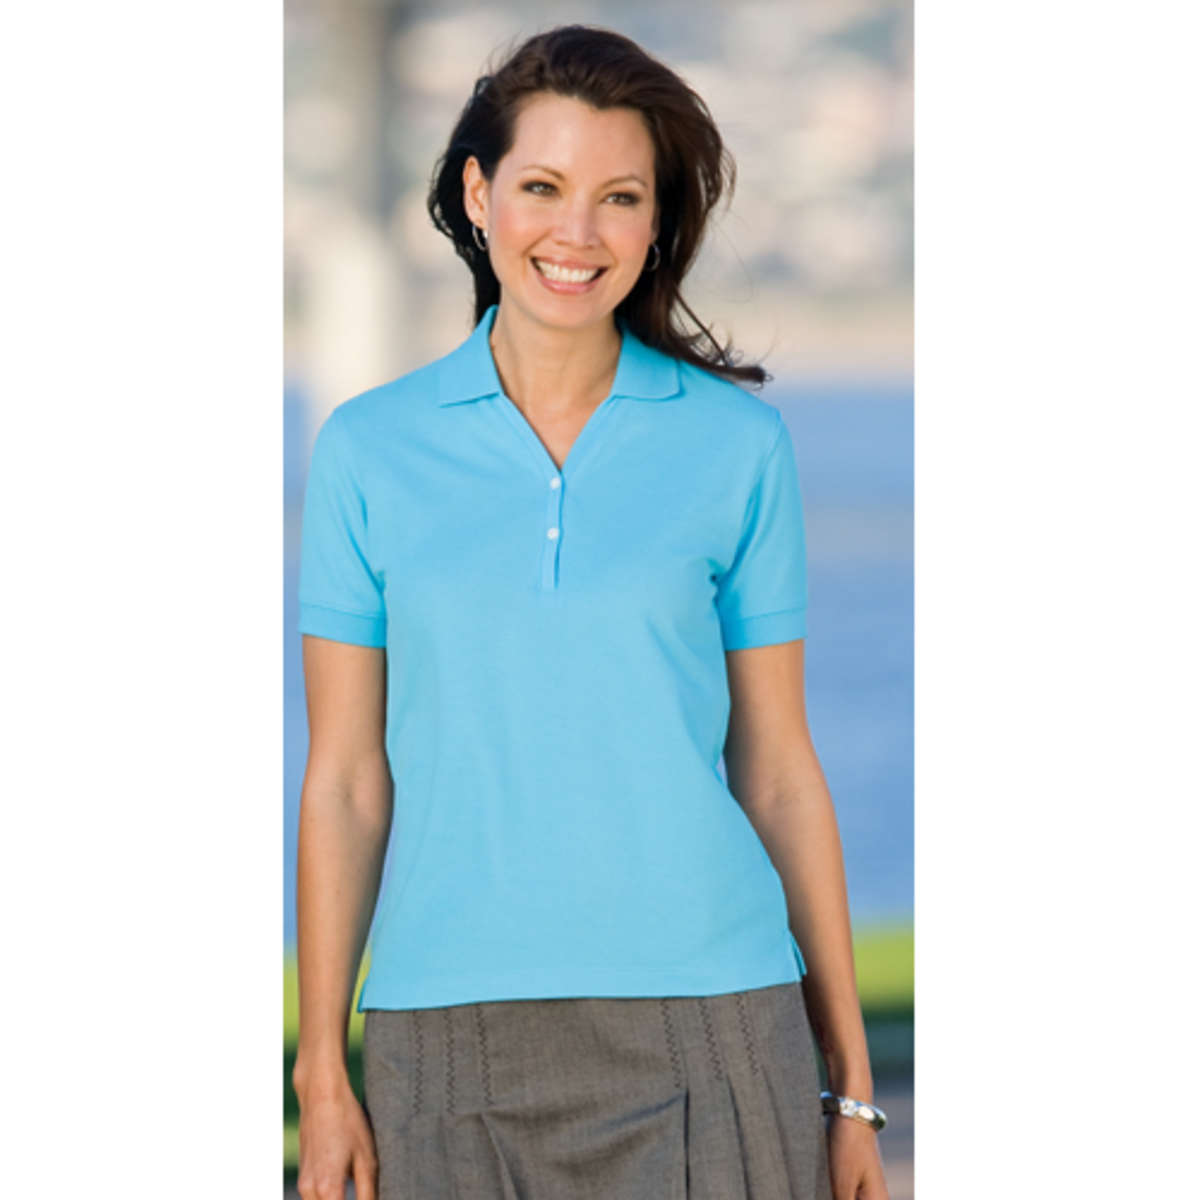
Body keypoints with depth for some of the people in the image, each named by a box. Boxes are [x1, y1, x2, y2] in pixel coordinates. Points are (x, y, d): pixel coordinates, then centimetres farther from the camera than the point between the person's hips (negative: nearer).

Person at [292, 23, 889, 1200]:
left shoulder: (738, 443, 5)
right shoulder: (369, 448, 5)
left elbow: (777, 770, 7)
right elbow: (345, 782, 6)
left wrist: (851, 1083, 6)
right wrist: (321, 1072, 2)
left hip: (706, 1026, 0)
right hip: (451, 1045, 0)